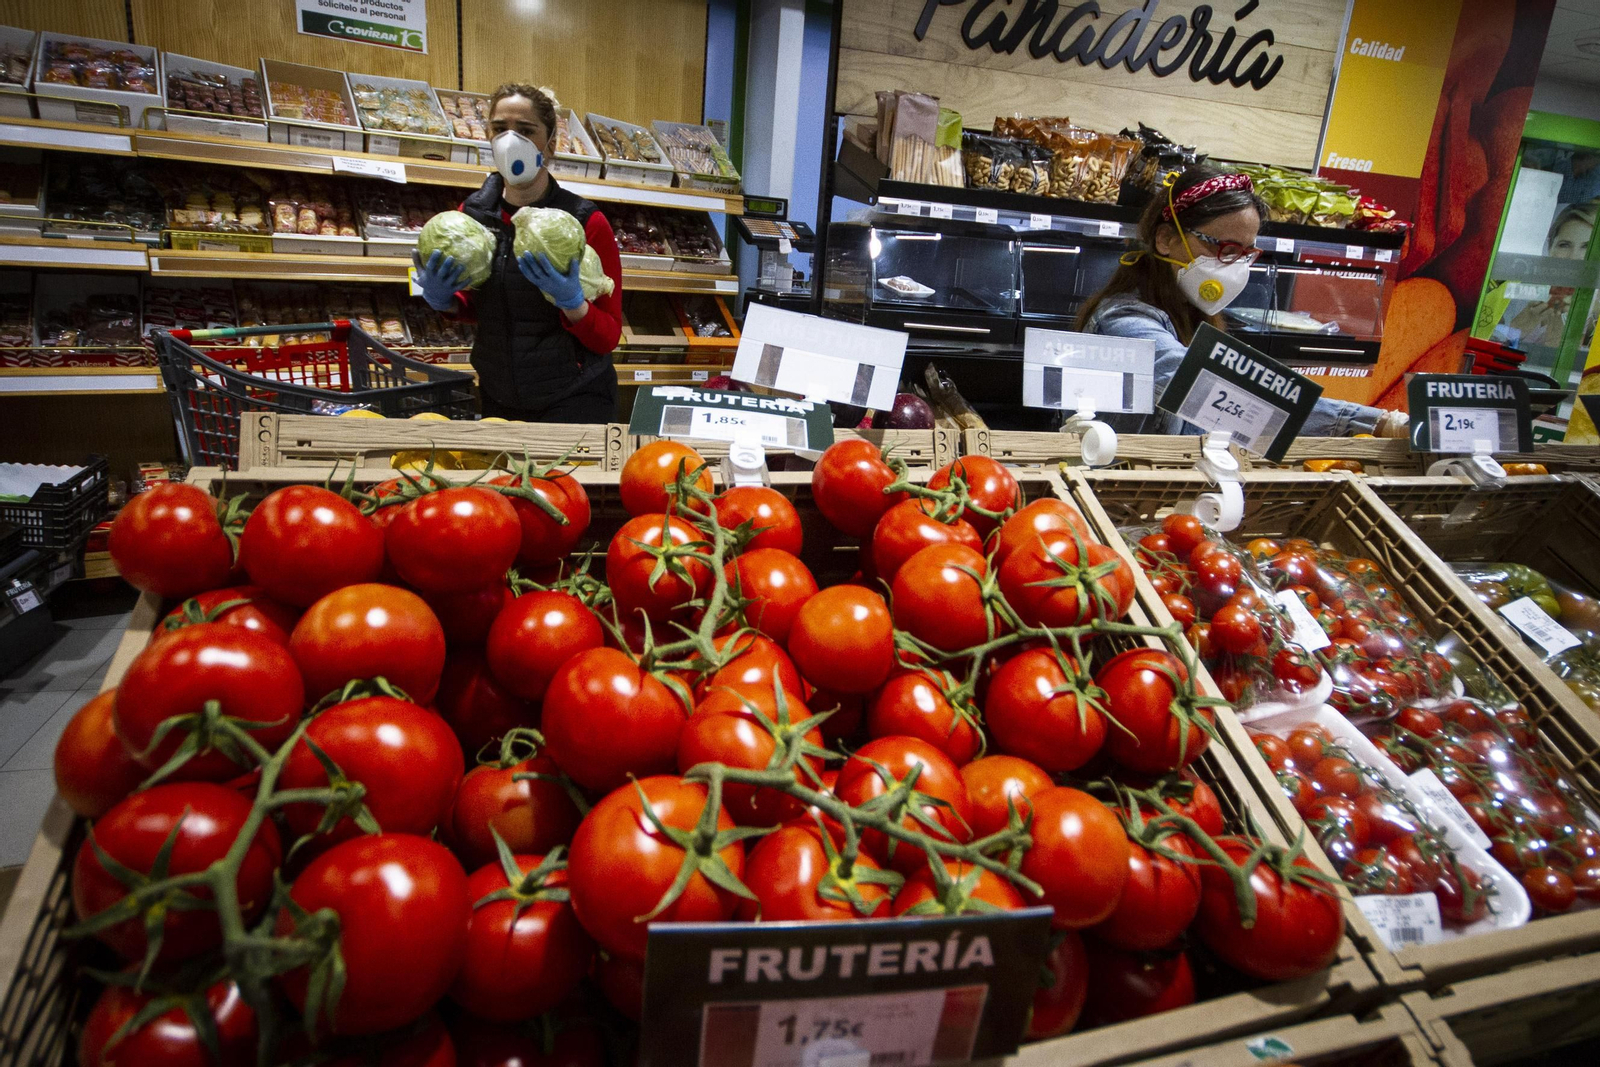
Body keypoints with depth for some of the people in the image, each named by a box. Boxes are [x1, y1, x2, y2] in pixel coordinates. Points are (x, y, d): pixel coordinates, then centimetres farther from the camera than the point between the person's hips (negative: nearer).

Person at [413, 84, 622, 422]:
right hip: (497, 396, 5)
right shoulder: (473, 212, -3)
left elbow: (608, 337, -13)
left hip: (572, 401, -5)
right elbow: (475, 304, 12)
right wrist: (441, 299, -9)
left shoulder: (586, 223, -16)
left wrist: (570, 300, -30)